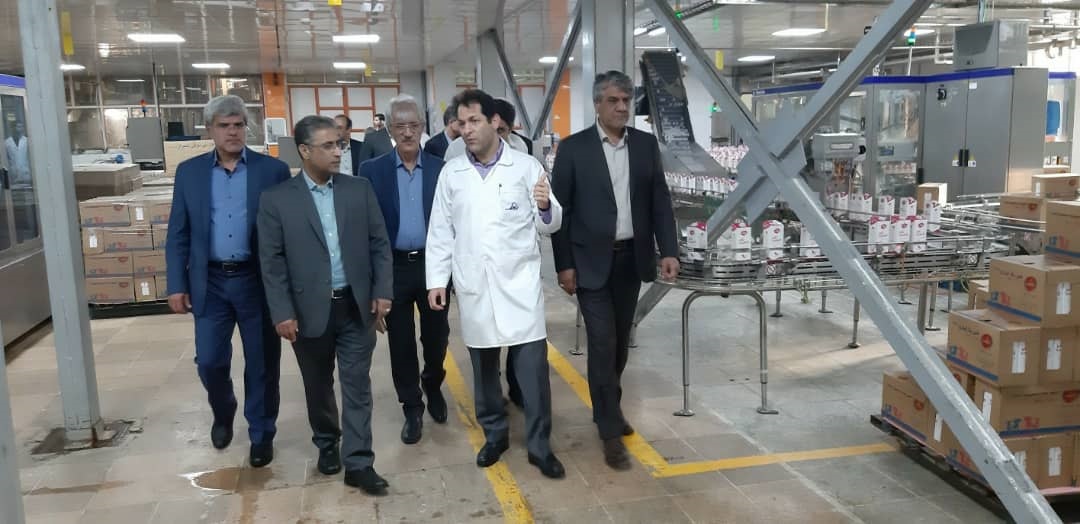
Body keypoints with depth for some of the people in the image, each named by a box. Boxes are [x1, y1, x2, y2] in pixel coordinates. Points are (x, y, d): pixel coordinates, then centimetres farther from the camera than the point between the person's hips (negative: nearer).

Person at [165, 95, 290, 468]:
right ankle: (222, 413, 37)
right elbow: (178, 234, 6)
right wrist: (177, 285, 0)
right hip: (210, 282, 2)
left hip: (258, 281, -1)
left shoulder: (273, 170, -2)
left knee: (262, 363, 7)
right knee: (209, 360, 6)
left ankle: (262, 434, 25)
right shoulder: (189, 172, 4)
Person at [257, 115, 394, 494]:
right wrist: (282, 313, -9)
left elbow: (379, 244, 4)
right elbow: (272, 261, -5)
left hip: (357, 306, 1)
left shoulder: (360, 189, 2)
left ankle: (358, 462, 11)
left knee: (357, 385, 4)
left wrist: (382, 291, -2)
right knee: (318, 385, 16)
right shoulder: (277, 200, -4)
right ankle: (327, 443, 38)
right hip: (310, 310, -1)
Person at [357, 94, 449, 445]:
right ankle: (412, 409, 23)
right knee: (401, 343, 8)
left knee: (437, 336, 12)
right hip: (393, 268, 0)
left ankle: (433, 387, 40)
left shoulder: (440, 169, 1)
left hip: (433, 265, 1)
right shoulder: (372, 171, -1)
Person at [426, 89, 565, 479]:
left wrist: (546, 206, -21)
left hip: (519, 283, -2)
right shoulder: (450, 173, 6)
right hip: (474, 286, 2)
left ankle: (539, 445, 11)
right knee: (483, 366, 13)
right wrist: (436, 279, 3)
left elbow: (549, 225, 1)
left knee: (532, 365, -2)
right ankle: (494, 434, 30)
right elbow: (441, 230, 8)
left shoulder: (526, 166, 0)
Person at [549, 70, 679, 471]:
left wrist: (668, 251, -2)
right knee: (602, 344, -4)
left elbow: (660, 201, 6)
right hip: (592, 261, -4)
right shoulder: (573, 148, -6)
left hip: (631, 258, 4)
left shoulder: (646, 144, 5)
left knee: (620, 341, 15)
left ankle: (608, 407, 36)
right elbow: (560, 209, -5)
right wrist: (564, 265, -8)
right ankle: (611, 431, 6)